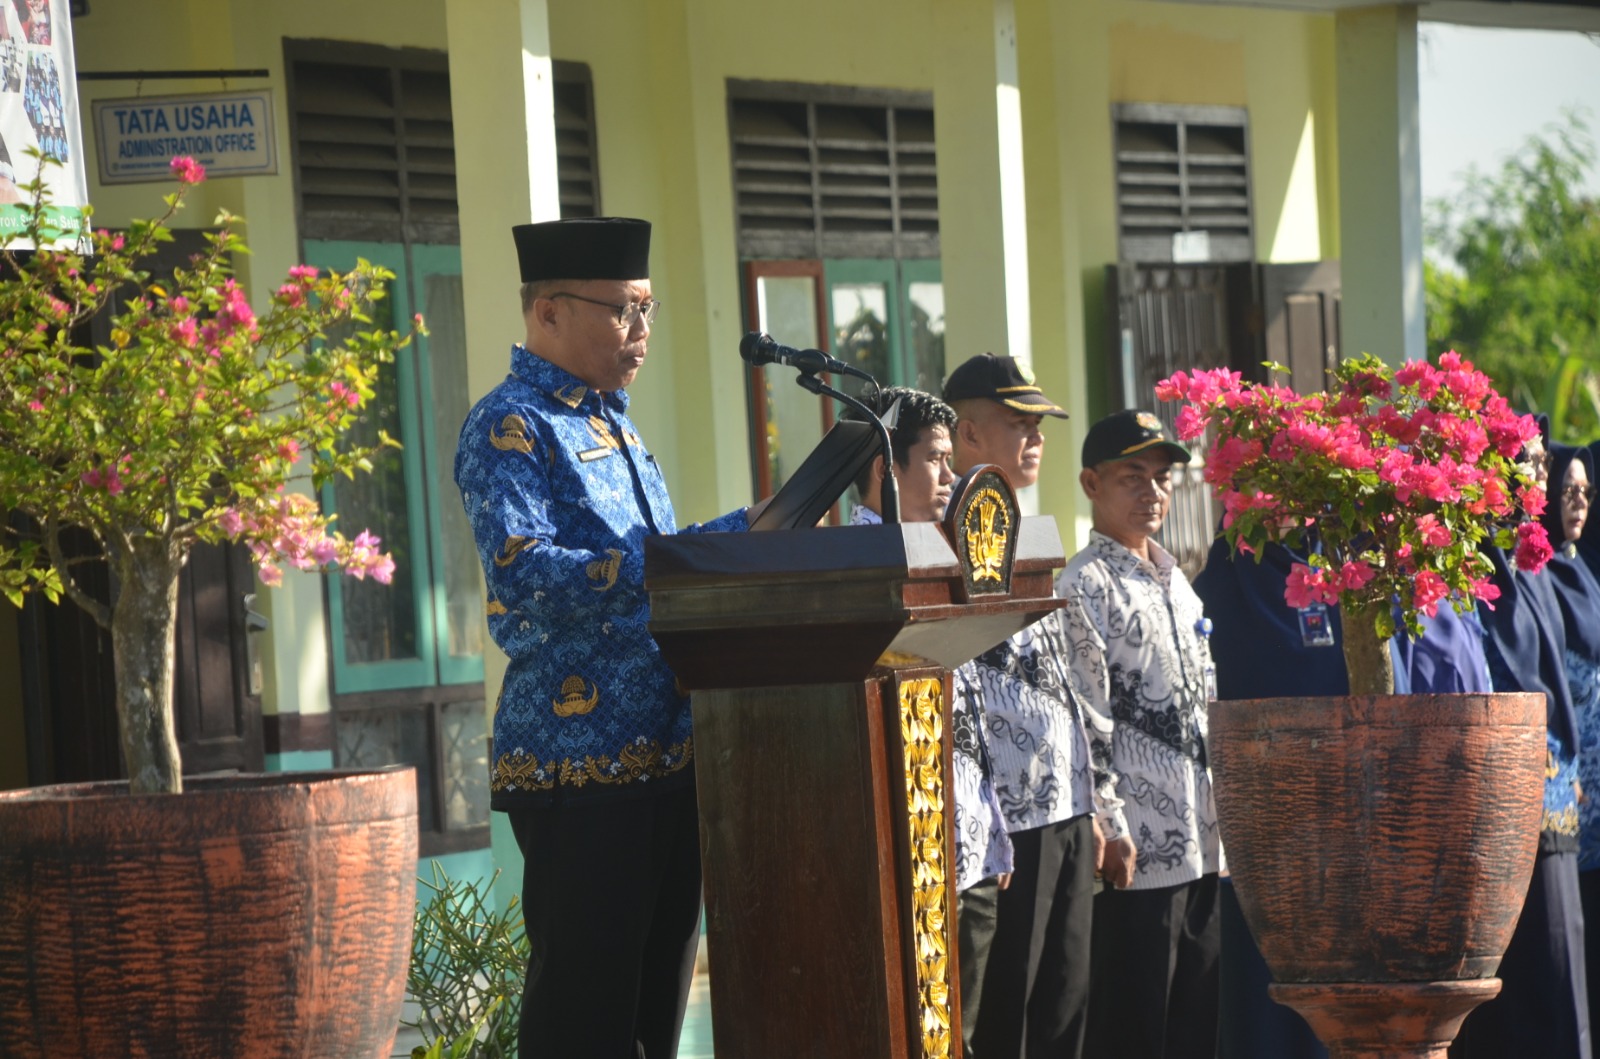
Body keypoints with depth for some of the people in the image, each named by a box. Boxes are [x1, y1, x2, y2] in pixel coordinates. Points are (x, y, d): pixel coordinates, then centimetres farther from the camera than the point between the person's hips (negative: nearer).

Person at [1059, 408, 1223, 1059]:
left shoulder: (1176, 582, 18)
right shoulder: (1084, 585, -7)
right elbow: (1087, 719, -13)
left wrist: (1222, 819, 18)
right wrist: (1112, 830, -17)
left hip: (1199, 841, 8)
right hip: (1138, 847, -8)